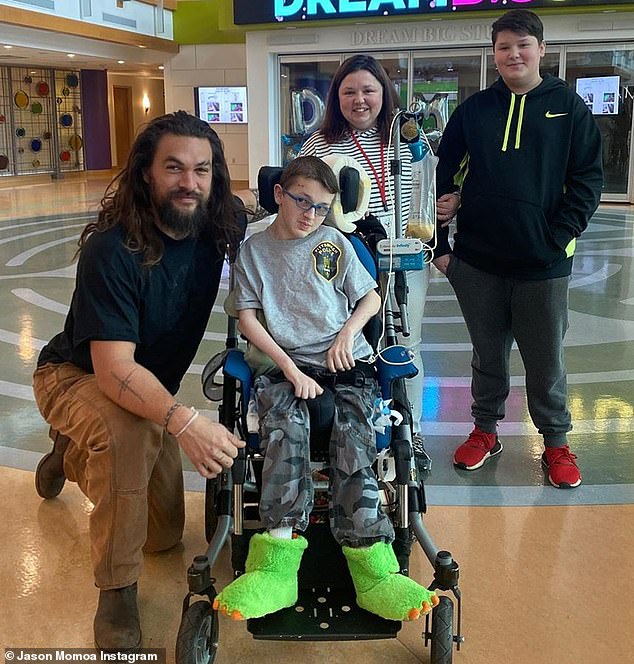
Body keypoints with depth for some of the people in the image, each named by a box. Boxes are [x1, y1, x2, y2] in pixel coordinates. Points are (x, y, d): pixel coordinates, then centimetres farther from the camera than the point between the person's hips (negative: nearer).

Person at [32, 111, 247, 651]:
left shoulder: (218, 228, -16)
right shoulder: (112, 250, -32)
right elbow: (113, 369, -37)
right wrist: (185, 422, -54)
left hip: (151, 387, 6)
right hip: (75, 376, -5)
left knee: (165, 534, 11)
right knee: (126, 430, -41)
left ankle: (73, 455, 37)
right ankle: (116, 594, -20)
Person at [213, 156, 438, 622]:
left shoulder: (335, 243, 15)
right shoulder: (254, 250, 12)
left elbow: (371, 298, 19)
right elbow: (247, 317, 3)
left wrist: (348, 331, -3)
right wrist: (290, 369, -9)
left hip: (346, 361, 1)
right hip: (285, 363, -1)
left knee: (352, 434, -29)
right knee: (286, 424, -34)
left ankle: (371, 568, -34)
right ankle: (278, 563, -40)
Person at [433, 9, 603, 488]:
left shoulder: (569, 107, 3)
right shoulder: (473, 111, 7)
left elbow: (588, 178, 0)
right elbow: (445, 179, 7)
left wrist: (560, 237, -10)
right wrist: (441, 244, 2)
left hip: (544, 265, -1)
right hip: (477, 262, 2)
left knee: (546, 359, 8)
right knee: (488, 355, 15)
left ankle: (556, 442, 26)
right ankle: (486, 431, 32)